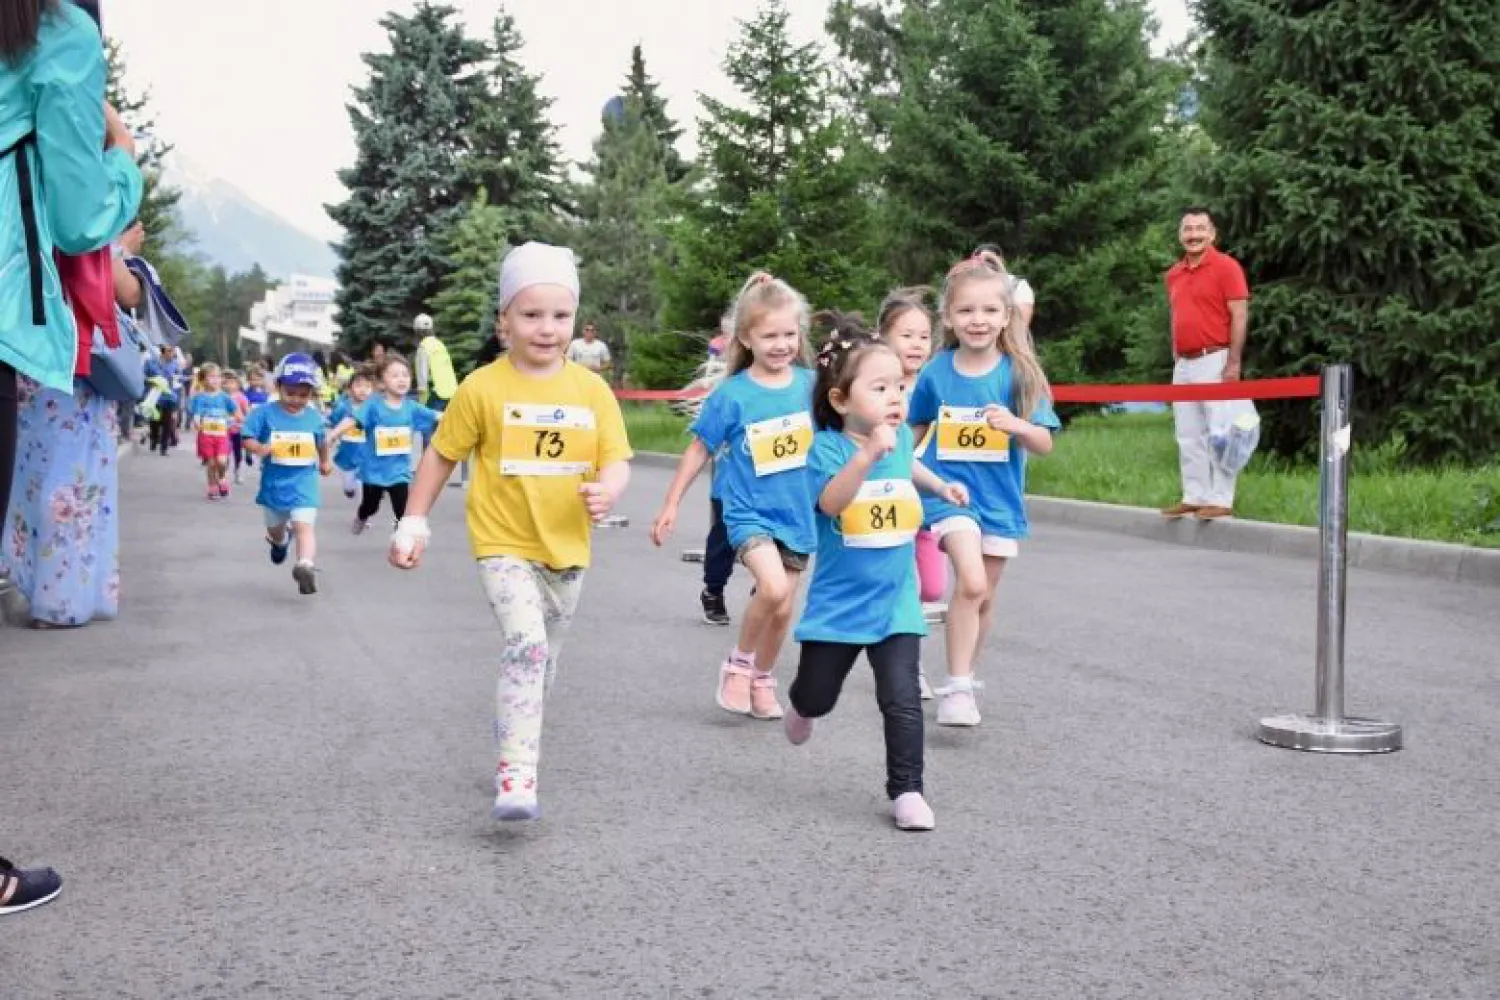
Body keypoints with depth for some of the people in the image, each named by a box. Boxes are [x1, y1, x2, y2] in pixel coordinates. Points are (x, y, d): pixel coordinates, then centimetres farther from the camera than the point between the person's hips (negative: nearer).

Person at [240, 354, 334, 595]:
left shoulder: (314, 417, -2)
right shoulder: (265, 413, -11)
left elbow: (322, 442, 17)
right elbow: (247, 438, -14)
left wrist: (325, 462, 31)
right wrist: (259, 448, -35)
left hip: (303, 483, -1)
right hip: (274, 483, 1)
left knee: (304, 525, -20)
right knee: (275, 527, 24)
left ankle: (306, 566, -36)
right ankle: (280, 541, 58)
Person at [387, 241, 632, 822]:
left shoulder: (593, 390, -2)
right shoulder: (483, 389, -9)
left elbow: (615, 461, -1)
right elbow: (441, 454, 0)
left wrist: (608, 492, -23)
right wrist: (414, 522, 0)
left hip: (567, 550, 4)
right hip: (504, 545, -4)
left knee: (541, 662, 18)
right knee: (526, 645, -24)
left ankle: (510, 739, 43)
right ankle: (517, 777, -22)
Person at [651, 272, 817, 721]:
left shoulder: (809, 382, -2)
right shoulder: (732, 394, -10)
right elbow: (700, 448, -1)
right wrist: (670, 506, 1)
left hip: (797, 513, 4)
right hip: (749, 511, -4)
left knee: (783, 608, 11)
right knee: (773, 588, -26)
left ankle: (762, 679, 35)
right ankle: (738, 662, 0)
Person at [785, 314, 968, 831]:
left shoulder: (900, 437, 0)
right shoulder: (827, 447, -17)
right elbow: (831, 501, -37)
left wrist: (940, 485, 24)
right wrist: (867, 455, -47)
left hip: (895, 603, 3)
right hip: (837, 605, -2)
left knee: (902, 699, -8)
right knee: (817, 696, 15)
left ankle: (906, 790, 5)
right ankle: (801, 705, 51)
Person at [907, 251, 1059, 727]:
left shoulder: (1017, 372, -8)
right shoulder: (936, 372, -5)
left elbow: (1044, 444, -9)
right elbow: (916, 430, 11)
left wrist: (1016, 424, -28)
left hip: (1000, 496, 2)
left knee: (984, 597, 15)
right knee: (971, 582, -22)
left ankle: (966, 678, 36)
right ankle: (957, 686, -13)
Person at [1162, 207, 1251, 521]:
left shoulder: (1225, 266, -6)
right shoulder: (1173, 274, 14)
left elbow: (1240, 316, -10)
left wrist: (1233, 363, -17)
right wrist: (1175, 363, 16)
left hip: (1215, 361, -7)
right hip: (1184, 364, 7)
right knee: (1187, 436, 10)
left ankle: (1221, 500, -2)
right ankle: (1194, 497, 16)